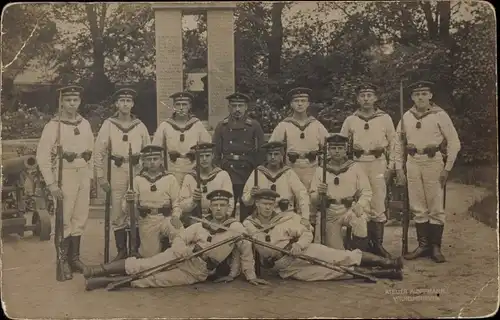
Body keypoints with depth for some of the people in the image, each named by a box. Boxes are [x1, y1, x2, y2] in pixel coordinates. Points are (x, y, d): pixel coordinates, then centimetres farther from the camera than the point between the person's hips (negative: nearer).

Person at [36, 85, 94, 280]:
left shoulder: (85, 124, 8)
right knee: (64, 221, -2)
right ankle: (63, 261, 9)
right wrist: (51, 183, -15)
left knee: (80, 220, 10)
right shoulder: (53, 126, -7)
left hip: (83, 176, 5)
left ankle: (74, 257, 22)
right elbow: (42, 156, -11)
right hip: (64, 176, -5)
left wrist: (90, 177, 10)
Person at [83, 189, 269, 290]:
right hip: (179, 257, 2)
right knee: (142, 266, -11)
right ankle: (102, 270, -1)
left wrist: (250, 276, 1)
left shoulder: (236, 227, -8)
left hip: (196, 273, -2)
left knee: (151, 280, -13)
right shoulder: (200, 226, 2)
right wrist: (192, 249, -21)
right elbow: (179, 240, -1)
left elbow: (246, 251, -1)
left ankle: (108, 281, -6)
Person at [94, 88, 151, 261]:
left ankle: (135, 250, 13)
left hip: (137, 171, 1)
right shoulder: (108, 124, 3)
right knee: (118, 213, 1)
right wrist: (101, 177, -4)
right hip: (117, 171, -1)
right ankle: (121, 251, 12)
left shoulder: (140, 125, 9)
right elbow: (99, 152, 1)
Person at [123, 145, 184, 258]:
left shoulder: (170, 178, 6)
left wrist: (176, 216, -20)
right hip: (147, 221, 1)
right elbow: (128, 209, 5)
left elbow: (177, 202, 0)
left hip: (167, 218, -1)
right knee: (150, 255, -4)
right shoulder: (138, 180, 8)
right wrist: (128, 201, -18)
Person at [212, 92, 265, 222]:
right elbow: (216, 153, 9)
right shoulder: (222, 126, 7)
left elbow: (261, 152, 5)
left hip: (249, 176, -1)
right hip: (227, 175, 1)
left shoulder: (254, 126, 5)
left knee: (247, 211, 3)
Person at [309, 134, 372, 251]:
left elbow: (366, 191, 2)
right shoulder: (320, 170, 7)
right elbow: (313, 199, 5)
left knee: (360, 219, -34)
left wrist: (360, 205, -18)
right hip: (328, 214, 1)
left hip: (349, 209, -1)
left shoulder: (355, 167, 6)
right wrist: (319, 194, -19)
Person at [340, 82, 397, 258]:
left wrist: (391, 166, 2)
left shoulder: (385, 118, 5)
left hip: (379, 164, -1)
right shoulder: (350, 120, 8)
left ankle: (378, 244, 4)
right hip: (358, 164, 1)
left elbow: (393, 143, 8)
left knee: (378, 205, -5)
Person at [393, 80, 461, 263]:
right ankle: (423, 245, 18)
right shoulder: (407, 116, 7)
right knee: (418, 208, 8)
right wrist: (399, 168, 7)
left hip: (433, 161, -3)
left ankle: (436, 247, 11)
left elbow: (454, 142, -2)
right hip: (413, 162, 4)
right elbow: (398, 144, 12)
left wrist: (447, 168, -5)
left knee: (436, 208, 2)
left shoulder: (439, 115, -3)